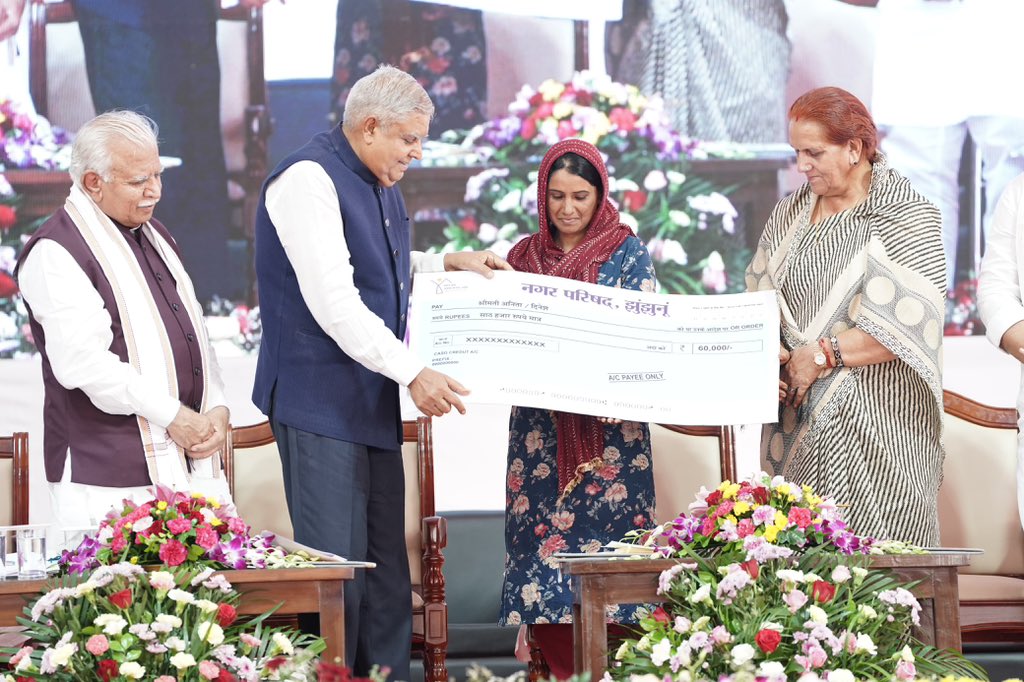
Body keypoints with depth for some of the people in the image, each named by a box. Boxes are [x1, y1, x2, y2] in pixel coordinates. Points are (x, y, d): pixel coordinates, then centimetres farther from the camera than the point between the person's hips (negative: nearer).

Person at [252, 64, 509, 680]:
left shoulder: (380, 186, 15)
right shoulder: (310, 179, -16)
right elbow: (333, 301, -22)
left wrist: (448, 263, 20)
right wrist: (413, 373, -23)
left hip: (375, 400, 10)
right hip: (321, 404, -10)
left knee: (387, 570, 10)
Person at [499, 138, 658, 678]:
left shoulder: (627, 252, 3)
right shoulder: (524, 255, 12)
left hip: (607, 428, -3)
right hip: (540, 426, 3)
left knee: (605, 536, -8)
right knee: (540, 540, -3)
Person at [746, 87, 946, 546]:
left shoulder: (904, 216, -4)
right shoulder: (789, 216, 15)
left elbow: (909, 323, -14)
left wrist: (821, 354, -13)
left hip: (876, 421, -5)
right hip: (796, 418, 5)